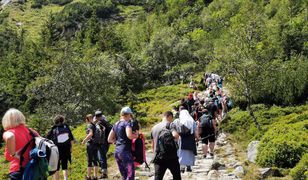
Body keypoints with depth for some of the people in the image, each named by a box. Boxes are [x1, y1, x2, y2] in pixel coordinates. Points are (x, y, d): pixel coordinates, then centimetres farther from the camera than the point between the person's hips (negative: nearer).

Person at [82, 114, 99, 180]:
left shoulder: (89, 125, -10)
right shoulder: (95, 125, 10)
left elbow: (91, 134, -26)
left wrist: (84, 140, -18)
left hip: (90, 144, -7)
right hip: (96, 144, 7)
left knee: (89, 161, 2)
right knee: (95, 160, 9)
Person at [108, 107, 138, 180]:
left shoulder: (116, 124, 17)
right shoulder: (127, 123, -6)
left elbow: (109, 139, 19)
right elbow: (129, 135, -23)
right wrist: (136, 135, -5)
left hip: (117, 151, 9)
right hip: (125, 151, -8)